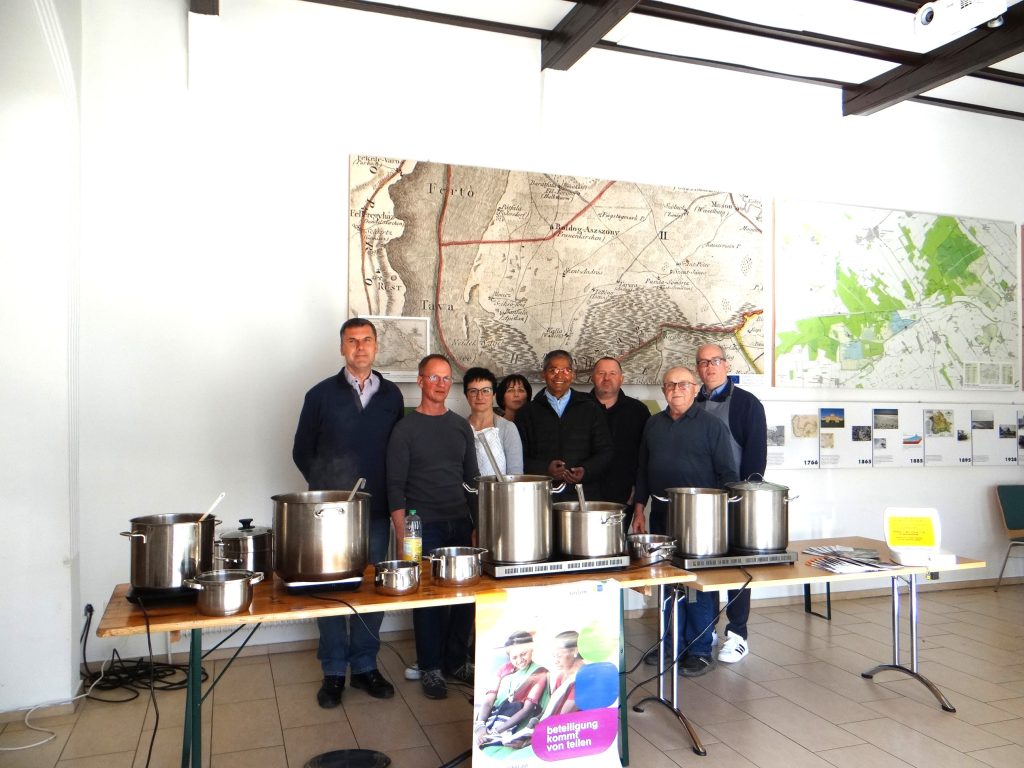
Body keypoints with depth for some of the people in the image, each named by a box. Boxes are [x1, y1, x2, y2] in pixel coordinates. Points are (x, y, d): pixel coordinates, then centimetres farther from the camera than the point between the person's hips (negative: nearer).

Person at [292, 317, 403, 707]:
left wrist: (391, 495, 1)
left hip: (376, 512, 2)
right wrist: (326, 488, -1)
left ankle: (364, 666, 24)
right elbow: (302, 452, 5)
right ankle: (333, 671, 20)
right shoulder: (321, 394, 0)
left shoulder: (392, 395, 6)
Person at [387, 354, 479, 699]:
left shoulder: (461, 426, 9)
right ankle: (430, 668, 18)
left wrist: (478, 523, 7)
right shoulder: (405, 428, -3)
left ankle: (456, 661, 23)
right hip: (424, 527, -4)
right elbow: (396, 486, -5)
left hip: (461, 524, 4)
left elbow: (472, 477, 13)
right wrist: (402, 536, -11)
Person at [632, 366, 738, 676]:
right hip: (661, 516, 5)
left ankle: (700, 651, 13)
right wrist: (639, 510, 10)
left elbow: (727, 473, -4)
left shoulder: (711, 425, -3)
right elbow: (643, 470, 15)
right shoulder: (653, 424, 11)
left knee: (701, 584, 1)